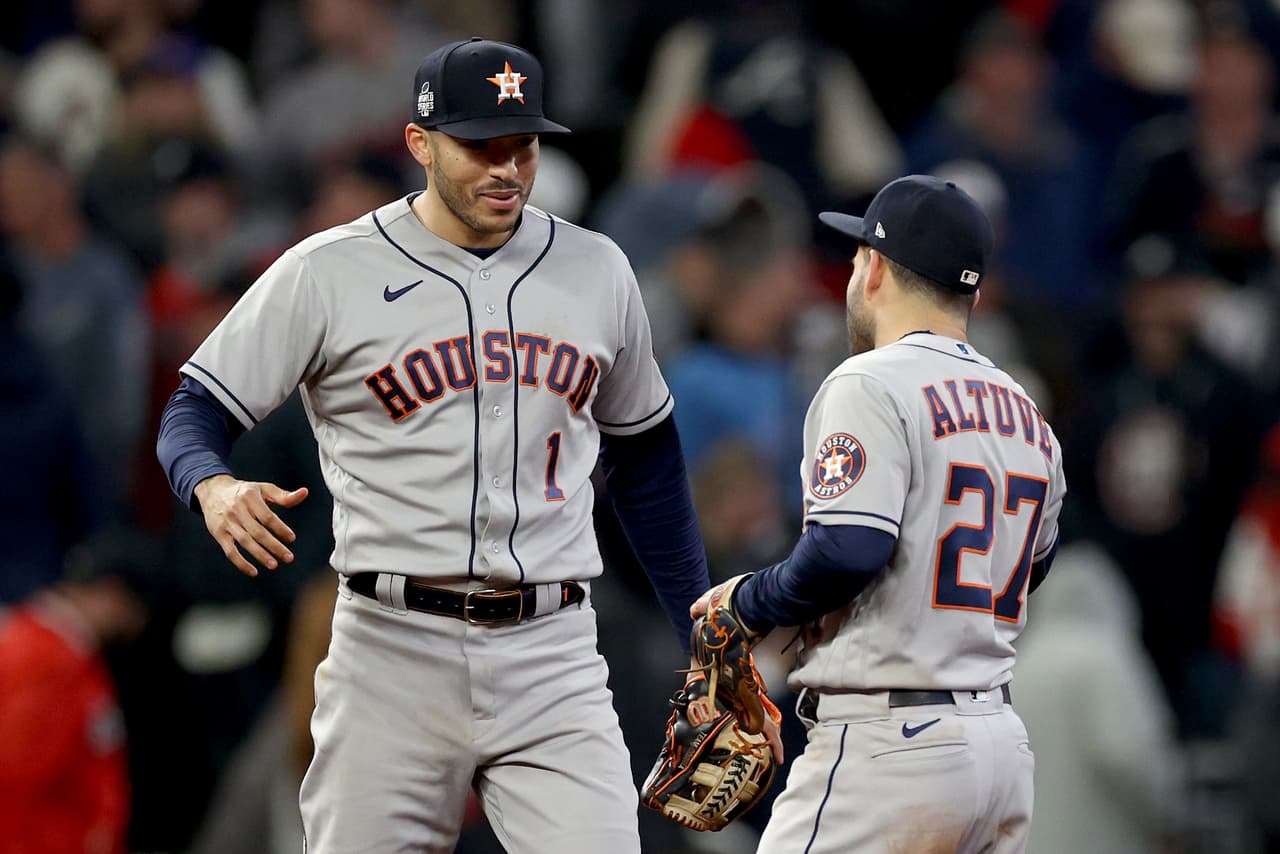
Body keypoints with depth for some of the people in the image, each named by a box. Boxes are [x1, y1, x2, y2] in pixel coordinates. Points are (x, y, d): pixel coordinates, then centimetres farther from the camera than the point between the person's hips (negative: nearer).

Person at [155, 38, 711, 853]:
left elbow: (645, 457, 22)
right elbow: (194, 414, 0)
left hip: (552, 661, 2)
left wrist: (704, 636, 19)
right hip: (393, 652, -2)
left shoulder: (596, 271, 11)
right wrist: (214, 486, -25)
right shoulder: (328, 273, -1)